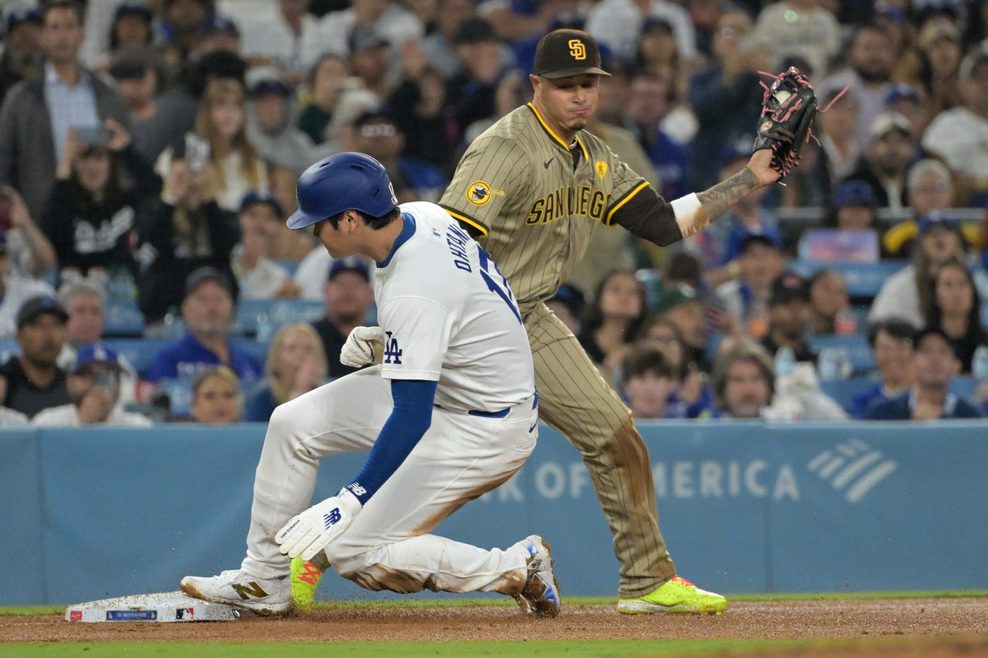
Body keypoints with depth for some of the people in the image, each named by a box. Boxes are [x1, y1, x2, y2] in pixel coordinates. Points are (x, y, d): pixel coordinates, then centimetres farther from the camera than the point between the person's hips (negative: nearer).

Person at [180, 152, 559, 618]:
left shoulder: (413, 291, -32)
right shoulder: (419, 216, -4)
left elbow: (412, 418, -33)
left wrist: (351, 501, -30)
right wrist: (385, 341, 2)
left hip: (485, 429, -10)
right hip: (440, 386, 10)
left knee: (352, 552, -11)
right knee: (292, 424, 6)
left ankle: (517, 568, -5)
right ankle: (263, 582, 13)